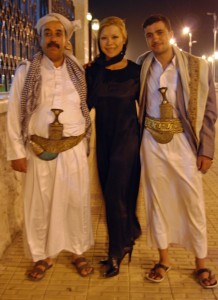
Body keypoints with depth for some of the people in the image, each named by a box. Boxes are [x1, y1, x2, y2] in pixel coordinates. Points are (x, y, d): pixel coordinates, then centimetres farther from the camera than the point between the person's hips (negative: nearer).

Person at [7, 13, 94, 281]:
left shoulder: (79, 73, 4)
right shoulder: (26, 71, -1)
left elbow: (87, 107, 8)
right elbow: (14, 114, -2)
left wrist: (85, 142, 2)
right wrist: (16, 152, -5)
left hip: (73, 149, 1)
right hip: (39, 151, -1)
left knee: (76, 202, 9)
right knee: (39, 205, 8)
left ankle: (78, 252, 28)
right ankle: (42, 256, 27)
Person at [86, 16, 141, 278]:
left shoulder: (135, 71, -4)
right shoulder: (93, 71, 3)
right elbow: (87, 104, 0)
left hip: (127, 137, -4)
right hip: (103, 138, 4)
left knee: (115, 194, -5)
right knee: (111, 193, 12)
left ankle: (116, 253, 12)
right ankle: (129, 235, 36)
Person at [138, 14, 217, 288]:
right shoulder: (141, 65, 1)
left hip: (184, 142, -2)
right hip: (151, 142, 2)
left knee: (193, 202, 5)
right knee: (157, 200, 11)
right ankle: (164, 258, 27)